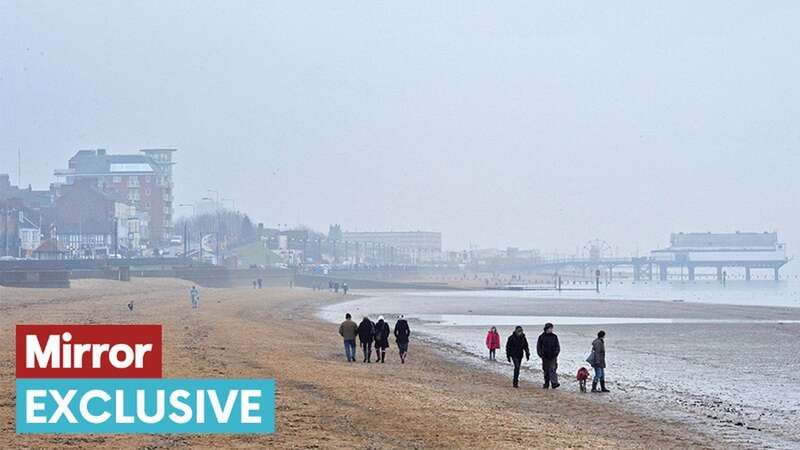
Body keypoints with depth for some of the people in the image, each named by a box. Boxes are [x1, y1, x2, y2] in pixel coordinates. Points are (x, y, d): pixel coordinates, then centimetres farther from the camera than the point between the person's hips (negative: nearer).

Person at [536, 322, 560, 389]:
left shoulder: (554, 336, 6)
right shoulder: (541, 337, 3)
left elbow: (557, 346, 12)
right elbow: (538, 346, 7)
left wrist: (556, 353, -3)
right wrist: (541, 354, -2)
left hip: (553, 357, -1)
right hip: (545, 357, 1)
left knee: (552, 370, -15)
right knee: (546, 371, 8)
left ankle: (554, 383, -23)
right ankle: (546, 384, 18)